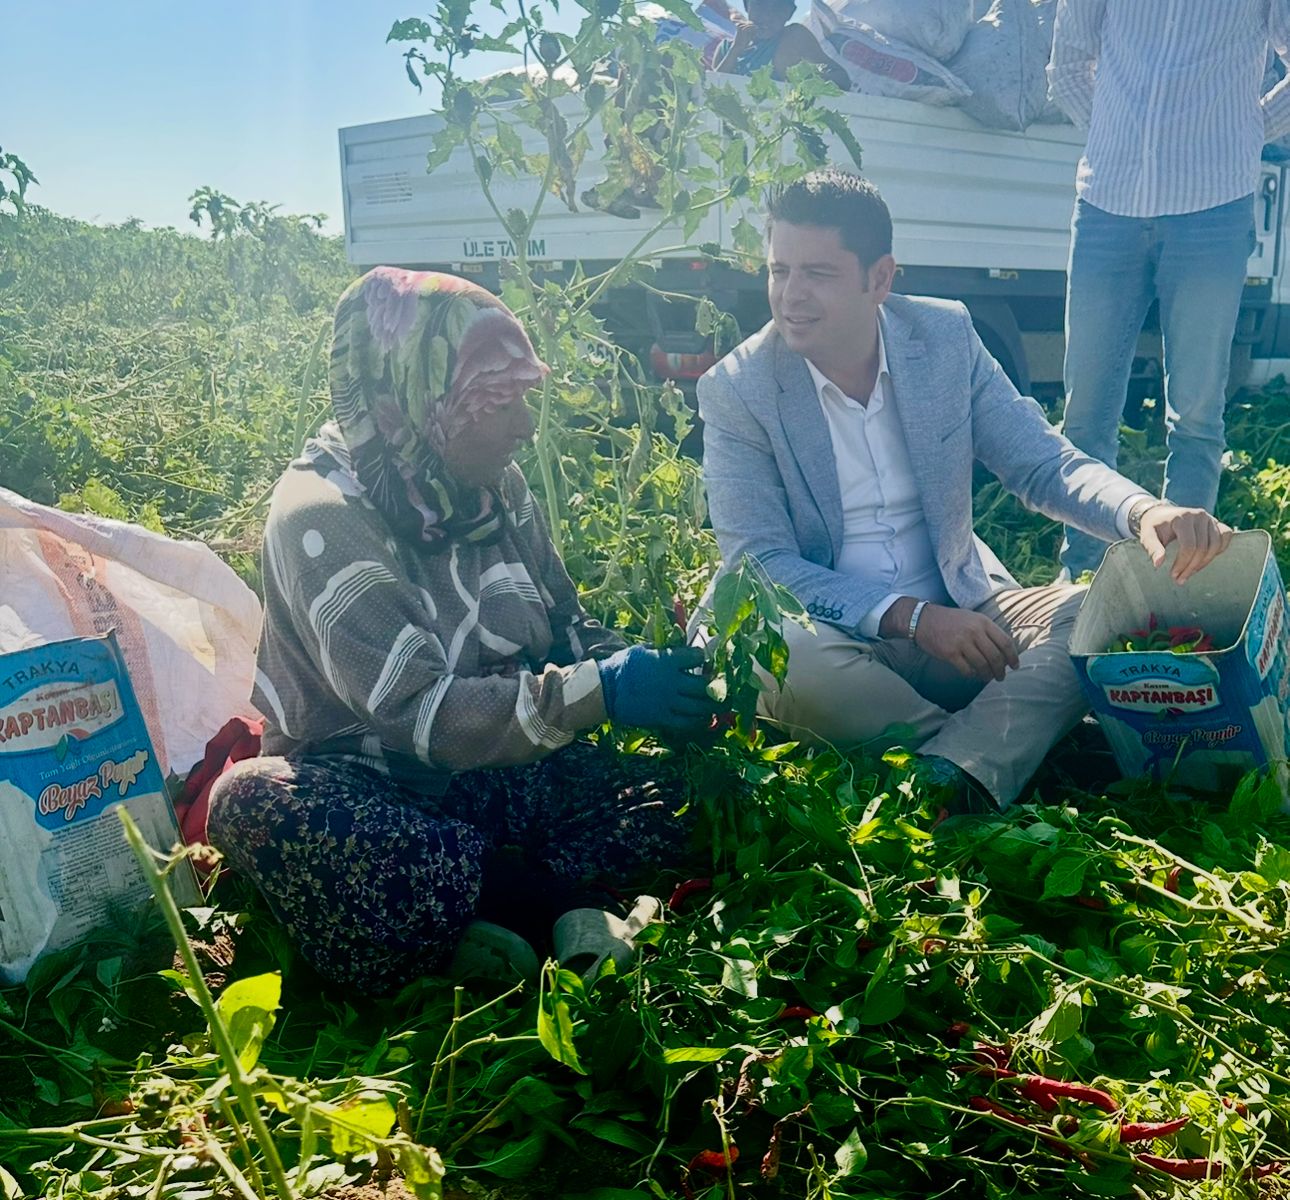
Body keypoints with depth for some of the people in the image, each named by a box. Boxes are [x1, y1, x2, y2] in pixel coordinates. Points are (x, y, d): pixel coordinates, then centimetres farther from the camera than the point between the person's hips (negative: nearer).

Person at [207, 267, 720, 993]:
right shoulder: (324, 517, -19)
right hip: (365, 785, -4)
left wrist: (640, 673, -12)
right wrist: (598, 692, -31)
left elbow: (566, 626, 10)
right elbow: (413, 708, -26)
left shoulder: (497, 489, 0)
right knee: (256, 802, -37)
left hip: (488, 771, 5)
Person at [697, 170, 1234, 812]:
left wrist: (1145, 512, -23)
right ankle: (992, 756, -15)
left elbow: (1043, 463, 0)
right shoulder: (735, 391, -9)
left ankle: (947, 779, -32)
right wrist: (911, 615, -25)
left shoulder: (945, 336, -1)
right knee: (785, 655, -36)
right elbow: (758, 564, -13)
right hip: (836, 634, -2)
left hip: (963, 614, 3)